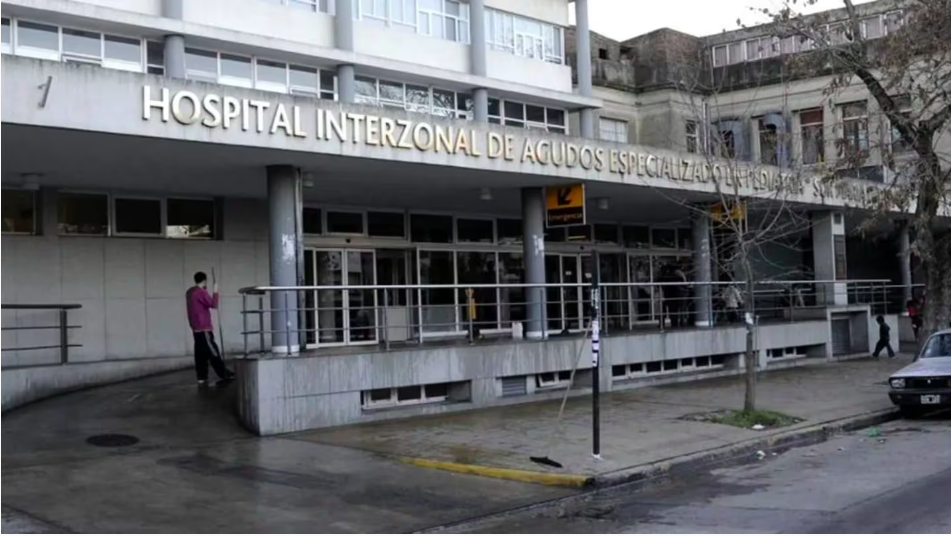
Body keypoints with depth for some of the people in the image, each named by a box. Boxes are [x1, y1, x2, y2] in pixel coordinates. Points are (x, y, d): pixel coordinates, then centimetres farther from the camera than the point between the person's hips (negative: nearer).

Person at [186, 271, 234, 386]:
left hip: (196, 328, 9)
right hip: (204, 328, -9)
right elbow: (213, 304, -16)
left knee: (200, 354, 7)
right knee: (213, 352, -5)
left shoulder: (190, 292, 14)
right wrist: (215, 292, -5)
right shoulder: (201, 292, -15)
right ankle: (224, 375, -1)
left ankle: (202, 378, 6)